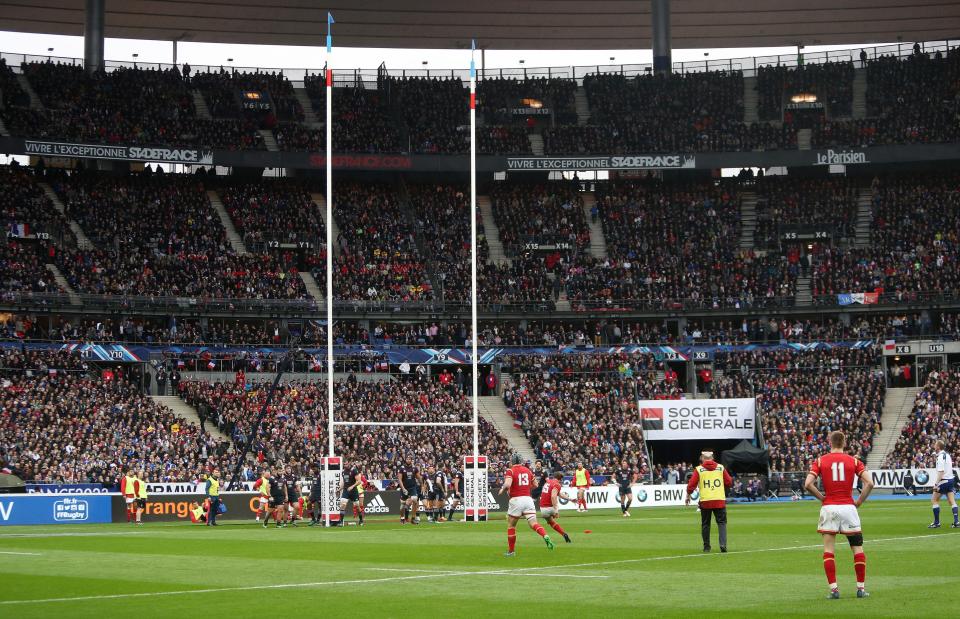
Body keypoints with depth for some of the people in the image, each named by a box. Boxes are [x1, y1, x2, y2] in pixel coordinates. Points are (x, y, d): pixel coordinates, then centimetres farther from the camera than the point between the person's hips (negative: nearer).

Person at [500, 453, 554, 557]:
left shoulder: (510, 471, -3)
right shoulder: (528, 470, 12)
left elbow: (507, 484, -19)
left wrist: (502, 490, 1)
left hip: (516, 500, -3)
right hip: (528, 498, 3)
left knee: (511, 525, 12)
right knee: (533, 523, -3)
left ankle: (511, 551, 16)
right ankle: (546, 537, -32)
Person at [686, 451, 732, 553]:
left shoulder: (698, 469, 1)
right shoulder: (721, 468, 5)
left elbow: (691, 484, -1)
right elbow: (729, 482, 6)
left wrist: (688, 496, 14)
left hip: (705, 501, 0)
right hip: (720, 500, 0)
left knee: (705, 524, 10)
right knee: (722, 522, 3)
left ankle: (706, 547, 12)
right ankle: (723, 544, -15)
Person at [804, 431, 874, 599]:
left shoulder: (820, 461, 2)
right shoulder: (853, 461, 4)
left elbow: (808, 484, -10)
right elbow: (869, 483, -7)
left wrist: (821, 497, 3)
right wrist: (859, 501, 3)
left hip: (829, 508, 0)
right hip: (848, 507, 0)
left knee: (828, 550, 4)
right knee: (858, 548, 10)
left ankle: (834, 589, -3)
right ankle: (861, 588, 9)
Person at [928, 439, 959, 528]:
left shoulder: (941, 456, -15)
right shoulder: (947, 455, 12)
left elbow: (941, 472, -21)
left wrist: (936, 483, -22)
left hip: (944, 481, -8)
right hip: (951, 479, 8)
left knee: (934, 500, 2)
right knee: (952, 502, 4)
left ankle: (936, 523, 1)